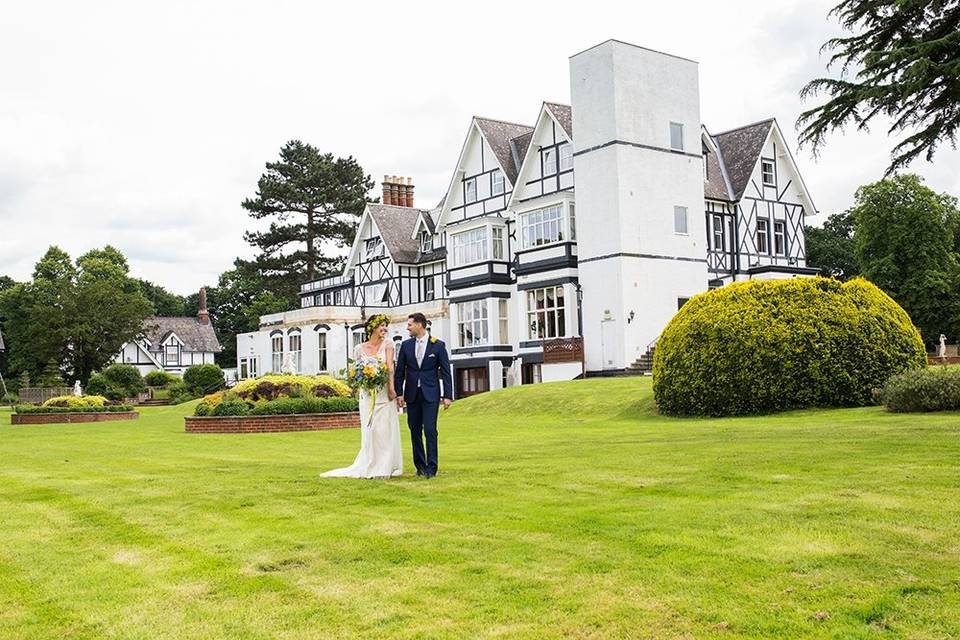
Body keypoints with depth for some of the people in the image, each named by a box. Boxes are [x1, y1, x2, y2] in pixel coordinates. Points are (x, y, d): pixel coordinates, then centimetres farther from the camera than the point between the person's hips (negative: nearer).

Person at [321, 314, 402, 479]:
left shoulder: (387, 344, 2)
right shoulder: (359, 348, 5)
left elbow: (390, 367, -10)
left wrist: (391, 388, -21)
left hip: (384, 392, -1)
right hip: (367, 393, 1)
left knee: (385, 429, 0)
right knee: (369, 430, 1)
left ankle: (385, 467, 9)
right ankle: (370, 467, 10)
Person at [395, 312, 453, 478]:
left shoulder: (438, 345, -1)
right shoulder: (406, 345, 7)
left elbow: (445, 372, -1)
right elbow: (400, 371, 8)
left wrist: (447, 395, -6)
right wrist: (399, 393, -1)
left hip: (431, 394, -3)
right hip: (412, 394, 3)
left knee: (430, 430, -10)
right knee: (415, 430, 6)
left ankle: (431, 467, -4)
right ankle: (420, 466, 16)